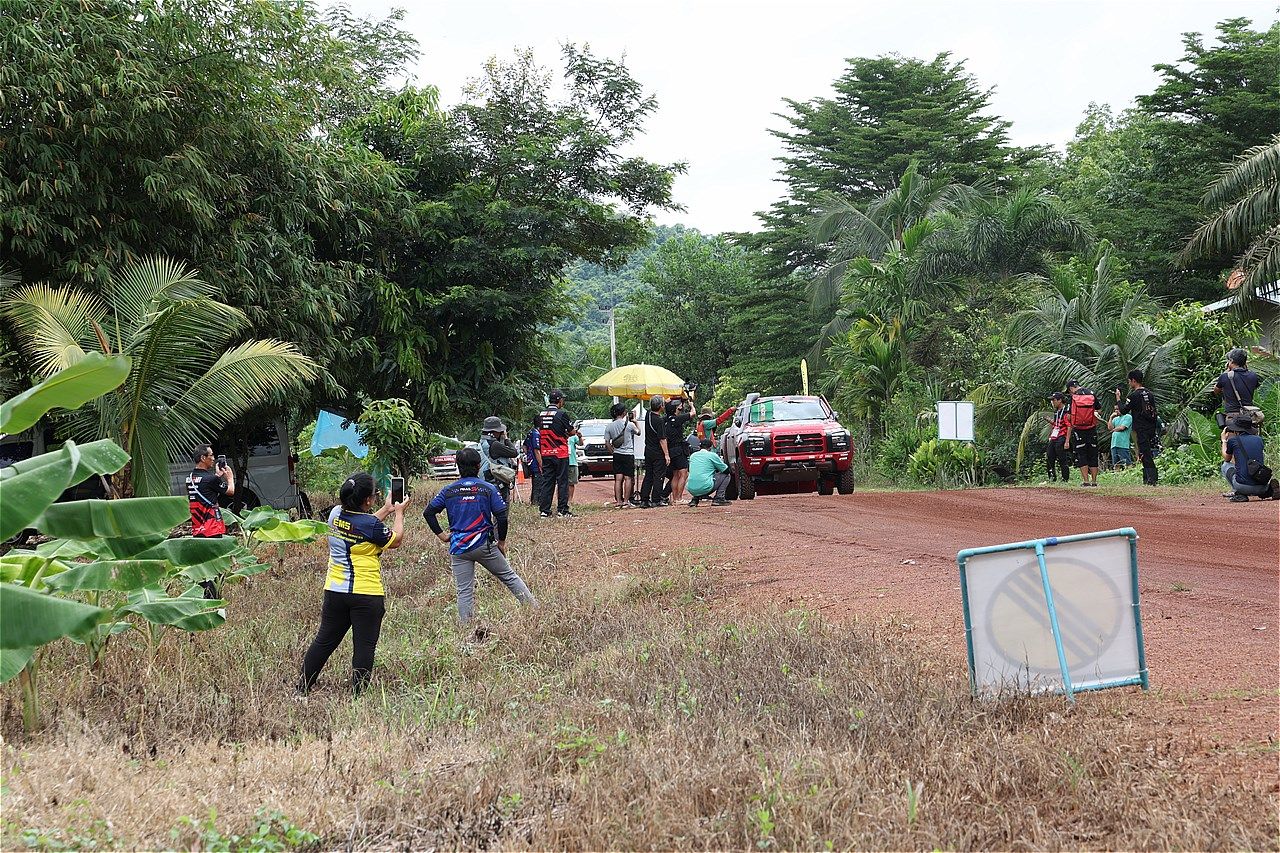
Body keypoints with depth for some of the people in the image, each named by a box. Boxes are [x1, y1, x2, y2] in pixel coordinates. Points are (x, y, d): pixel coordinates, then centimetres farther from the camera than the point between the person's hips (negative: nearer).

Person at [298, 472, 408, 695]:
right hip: (366, 594, -6)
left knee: (324, 641, 15)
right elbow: (396, 540, 1)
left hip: (334, 591, 6)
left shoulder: (335, 514, 1)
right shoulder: (371, 524, -17)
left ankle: (302, 688, 20)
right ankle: (358, 694, 5)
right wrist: (399, 513, 15)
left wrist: (386, 510, 24)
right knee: (364, 646, 3)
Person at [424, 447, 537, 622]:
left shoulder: (449, 490, 3)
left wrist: (440, 534, 7)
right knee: (509, 576, 11)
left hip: (458, 548, 1)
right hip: (484, 545, -1)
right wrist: (501, 541, 5)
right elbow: (502, 516, -7)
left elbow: (428, 512, 0)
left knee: (464, 592, 4)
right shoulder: (488, 489, -3)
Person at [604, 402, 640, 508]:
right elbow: (638, 432, 10)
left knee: (618, 479, 5)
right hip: (628, 454, -4)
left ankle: (618, 501, 4)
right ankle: (626, 501, -2)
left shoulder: (609, 426, 0)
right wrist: (635, 421, 19)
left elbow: (607, 442, 3)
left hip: (617, 455, 4)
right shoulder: (629, 424, -9)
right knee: (628, 478, 1)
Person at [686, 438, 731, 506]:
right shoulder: (712, 455, 2)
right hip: (705, 487, -6)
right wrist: (722, 462, 32)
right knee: (725, 475, 14)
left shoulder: (693, 456, 18)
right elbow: (726, 470, 9)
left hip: (691, 490, 6)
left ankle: (695, 499, 17)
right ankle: (718, 499, 3)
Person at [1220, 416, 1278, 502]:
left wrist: (1224, 441, 39)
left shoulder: (1233, 440, 2)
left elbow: (1226, 459, 23)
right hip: (1261, 487, 4)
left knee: (1225, 465, 22)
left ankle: (1239, 494, 7)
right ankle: (1270, 489, 6)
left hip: (1243, 486, -4)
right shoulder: (1259, 439, 12)